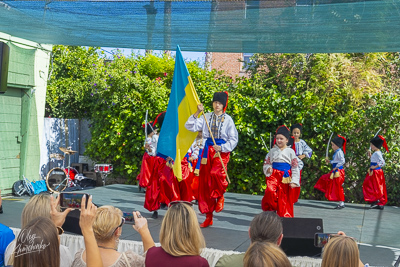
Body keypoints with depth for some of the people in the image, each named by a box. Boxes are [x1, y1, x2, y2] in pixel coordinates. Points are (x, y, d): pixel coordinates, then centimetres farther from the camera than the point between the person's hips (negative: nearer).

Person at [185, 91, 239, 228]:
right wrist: (197, 113, -10)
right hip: (208, 150, 3)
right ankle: (208, 217, 14)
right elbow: (190, 126, 0)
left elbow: (234, 139, 0)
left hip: (222, 151, -3)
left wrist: (222, 148, -13)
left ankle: (220, 196, 2)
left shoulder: (228, 119, 1)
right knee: (204, 182, 2)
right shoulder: (206, 117, 8)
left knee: (216, 172, -32)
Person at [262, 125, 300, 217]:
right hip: (274, 175, 1)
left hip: (285, 177, -1)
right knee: (270, 191, -24)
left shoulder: (290, 152, 4)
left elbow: (295, 167, 3)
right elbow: (266, 163, 17)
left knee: (284, 197, 1)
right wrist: (268, 168, -7)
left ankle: (285, 217, 14)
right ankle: (269, 210, -6)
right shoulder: (273, 151, 10)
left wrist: (294, 181, -6)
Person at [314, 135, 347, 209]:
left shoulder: (339, 152, -16)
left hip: (338, 172, -10)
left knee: (338, 187, -4)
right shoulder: (336, 152, 14)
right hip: (335, 172, 10)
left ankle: (342, 203, 3)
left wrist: (336, 167, -23)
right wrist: (329, 161, 15)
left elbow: (342, 161, -27)